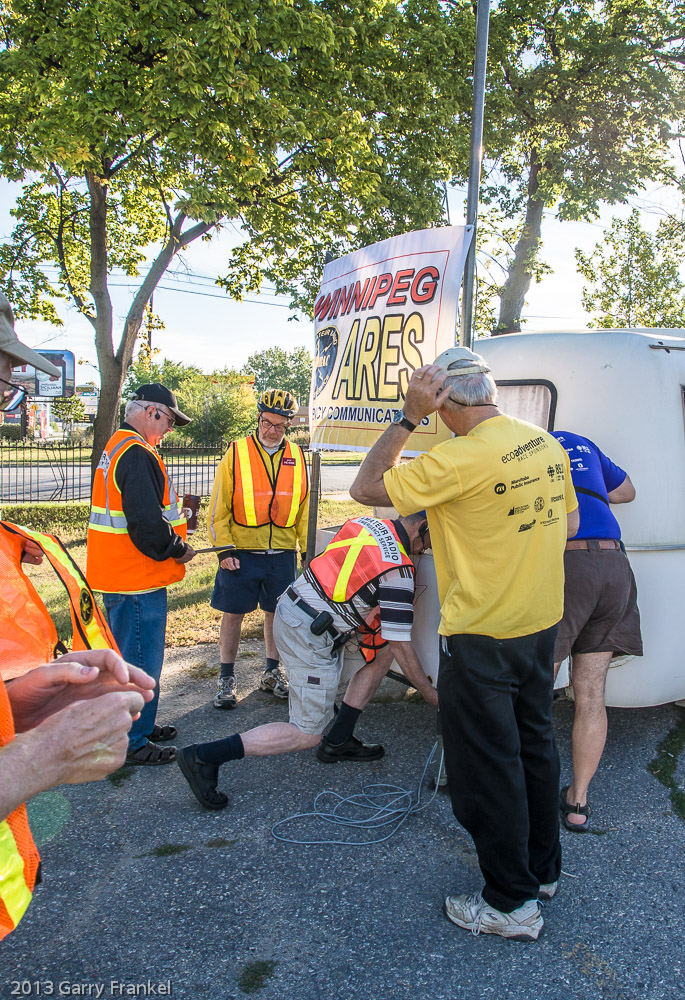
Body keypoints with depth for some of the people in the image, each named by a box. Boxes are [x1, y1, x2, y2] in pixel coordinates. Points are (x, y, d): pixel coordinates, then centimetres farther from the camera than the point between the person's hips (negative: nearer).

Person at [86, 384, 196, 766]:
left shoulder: (116, 448, 15)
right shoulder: (138, 455, -20)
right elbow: (145, 523, -27)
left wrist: (172, 517, 9)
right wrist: (177, 549, -12)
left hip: (119, 575, 11)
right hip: (138, 579, -11)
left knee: (131, 656, 21)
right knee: (140, 660, 1)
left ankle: (139, 724, 36)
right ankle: (134, 742, 13)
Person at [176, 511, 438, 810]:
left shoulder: (365, 523, 4)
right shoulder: (397, 571, -16)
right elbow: (401, 645, -11)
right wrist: (430, 693, 1)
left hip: (291, 605, 9)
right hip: (309, 636, -9)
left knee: (383, 648, 16)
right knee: (306, 735, 2)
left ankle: (338, 741, 22)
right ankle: (204, 757, -3)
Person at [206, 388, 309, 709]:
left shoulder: (297, 457, 6)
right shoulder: (236, 453, -3)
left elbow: (304, 508, 13)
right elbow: (218, 507, -2)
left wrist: (308, 548, 8)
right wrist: (224, 548, -9)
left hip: (282, 554, 3)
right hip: (241, 553, -2)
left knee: (277, 612, 12)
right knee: (233, 614, 4)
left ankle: (272, 672, 29)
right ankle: (226, 678, 18)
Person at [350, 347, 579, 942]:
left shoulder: (460, 458, -24)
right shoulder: (547, 445, 1)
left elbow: (367, 488, -17)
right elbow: (569, 522, 13)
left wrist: (409, 416, -15)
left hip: (481, 638, -8)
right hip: (542, 624, 8)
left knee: (487, 768, 7)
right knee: (534, 747, 22)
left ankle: (512, 904, 22)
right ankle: (544, 870, 40)